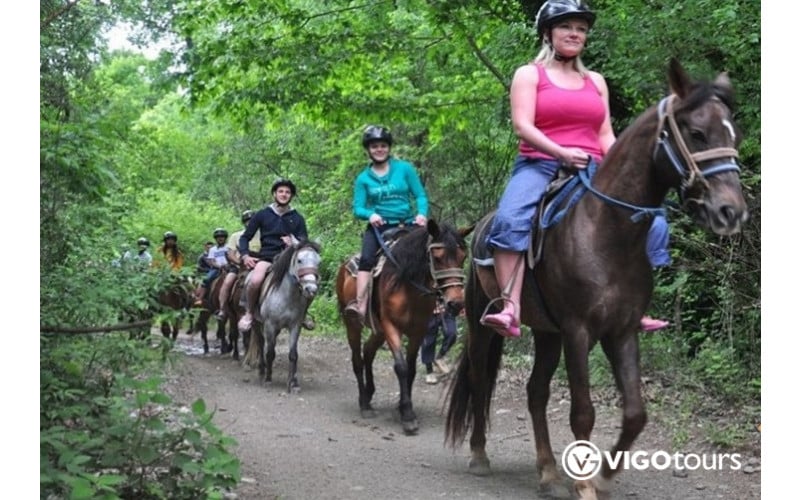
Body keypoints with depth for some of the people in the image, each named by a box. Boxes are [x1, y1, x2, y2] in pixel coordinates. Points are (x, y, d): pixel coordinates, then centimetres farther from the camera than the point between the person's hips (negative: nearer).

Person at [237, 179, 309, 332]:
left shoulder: (297, 218, 10)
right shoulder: (262, 215, 7)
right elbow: (245, 237, 10)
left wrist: (295, 243, -13)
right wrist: (245, 255, -7)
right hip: (266, 256, -2)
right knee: (255, 280, -34)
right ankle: (249, 313, -7)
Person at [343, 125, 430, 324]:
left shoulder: (405, 168, 7)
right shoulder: (363, 178, 9)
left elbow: (420, 195, 5)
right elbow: (358, 208, 5)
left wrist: (422, 214, -16)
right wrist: (370, 214, -18)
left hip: (406, 224, 1)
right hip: (379, 226, 0)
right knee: (367, 258, -26)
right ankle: (360, 305, -36)